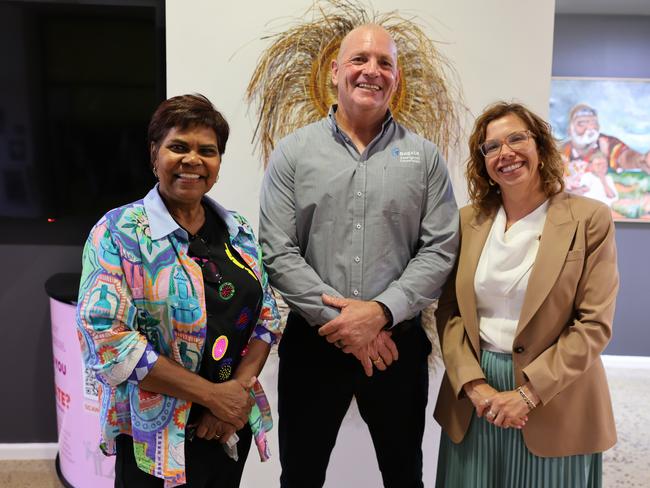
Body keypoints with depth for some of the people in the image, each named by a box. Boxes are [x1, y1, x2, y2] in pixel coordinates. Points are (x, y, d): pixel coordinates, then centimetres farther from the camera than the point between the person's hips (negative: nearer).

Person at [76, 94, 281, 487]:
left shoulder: (238, 230, 4)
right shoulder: (120, 233, -11)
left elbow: (267, 316, 5)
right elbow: (105, 337, -19)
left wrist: (239, 389, -11)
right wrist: (212, 394, -18)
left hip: (235, 426, 5)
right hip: (158, 439, -4)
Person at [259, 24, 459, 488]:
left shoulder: (424, 157, 2)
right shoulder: (293, 152, -1)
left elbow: (440, 249, -4)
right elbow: (278, 252, -7)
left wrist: (382, 311, -16)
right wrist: (338, 321, -14)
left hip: (398, 341, 1)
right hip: (312, 341, 0)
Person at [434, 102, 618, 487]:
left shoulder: (590, 219, -7)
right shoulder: (469, 219, 3)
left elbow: (595, 324, -10)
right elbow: (450, 310, 2)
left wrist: (528, 392, -15)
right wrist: (474, 384, -10)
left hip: (554, 403, -3)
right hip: (473, 399, 3)